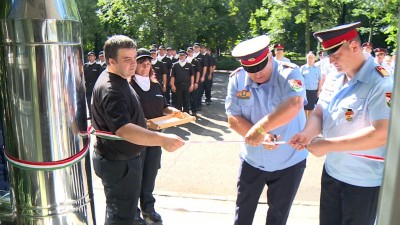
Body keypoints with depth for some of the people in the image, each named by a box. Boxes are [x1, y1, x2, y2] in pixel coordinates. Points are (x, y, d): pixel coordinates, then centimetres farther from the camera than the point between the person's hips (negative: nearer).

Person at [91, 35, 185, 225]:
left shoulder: (118, 80, 7)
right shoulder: (110, 89, -28)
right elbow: (122, 129, -42)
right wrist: (162, 139, -51)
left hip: (122, 158, 11)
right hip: (119, 163, -11)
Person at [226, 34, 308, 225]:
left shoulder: (289, 73, -18)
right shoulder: (237, 79, -9)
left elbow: (294, 105, -37)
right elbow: (233, 118, -11)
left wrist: (261, 128, -42)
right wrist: (259, 137, -26)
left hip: (288, 161, -2)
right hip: (252, 160, 3)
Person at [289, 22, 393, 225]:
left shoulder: (380, 83, -20)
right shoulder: (333, 80, 3)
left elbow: (382, 133, -29)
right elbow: (319, 114, 4)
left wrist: (328, 145, -29)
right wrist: (308, 133, -18)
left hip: (364, 181, -6)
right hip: (332, 171, 6)